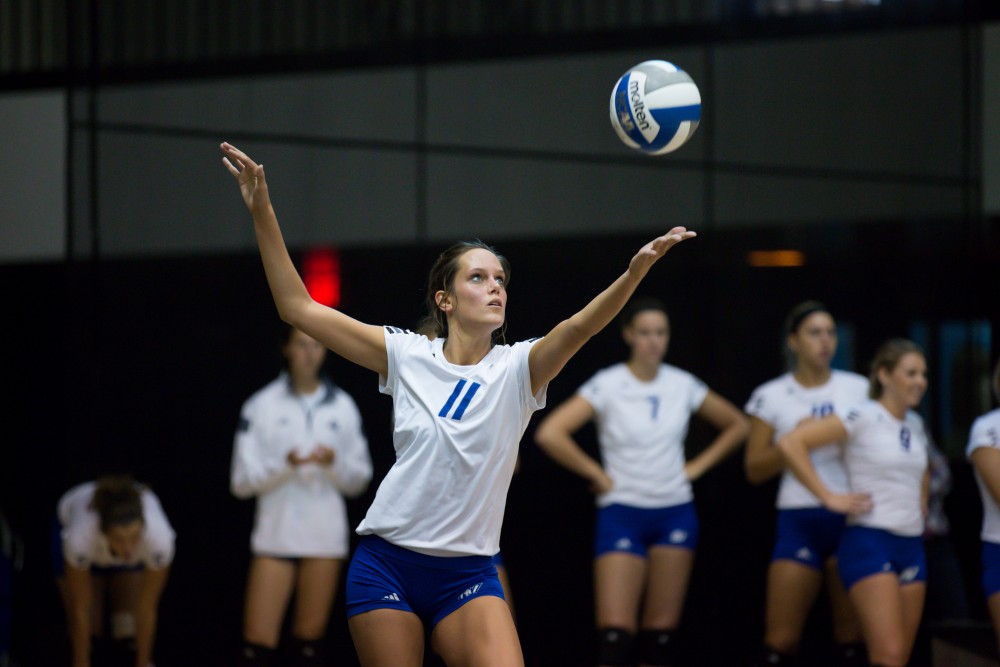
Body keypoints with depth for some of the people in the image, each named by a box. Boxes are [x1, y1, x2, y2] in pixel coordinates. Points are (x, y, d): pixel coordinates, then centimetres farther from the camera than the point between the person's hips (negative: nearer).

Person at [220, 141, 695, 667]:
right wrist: (261, 212, -9)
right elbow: (298, 308, -1)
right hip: (386, 563, 0)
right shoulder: (407, 357, 0)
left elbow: (579, 327, -22)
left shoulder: (518, 368, -2)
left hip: (467, 576, 0)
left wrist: (638, 268, -41)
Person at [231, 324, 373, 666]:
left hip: (325, 538, 2)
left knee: (310, 639, 6)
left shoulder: (342, 407, 8)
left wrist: (335, 464, -10)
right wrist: (286, 466, -17)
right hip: (276, 535, -2)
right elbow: (242, 481, -2)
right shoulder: (262, 406, 0)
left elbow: (359, 481, 11)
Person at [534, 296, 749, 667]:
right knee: (616, 632, -13)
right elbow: (549, 434, -17)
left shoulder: (683, 385, 5)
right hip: (622, 514, -4)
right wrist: (597, 475, -11)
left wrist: (698, 466, 7)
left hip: (675, 514, 4)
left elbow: (737, 425, 18)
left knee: (661, 632, 3)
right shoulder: (607, 385, -7)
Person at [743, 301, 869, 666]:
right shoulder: (771, 397, 5)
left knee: (852, 637, -1)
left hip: (851, 517, 1)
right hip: (799, 522, -1)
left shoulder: (859, 389, 8)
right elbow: (754, 469, 4)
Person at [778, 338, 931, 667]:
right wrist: (829, 497, -16)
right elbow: (791, 443, -17)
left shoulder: (915, 424, 13)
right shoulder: (862, 418, -9)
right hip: (869, 543, -8)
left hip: (912, 546, 8)